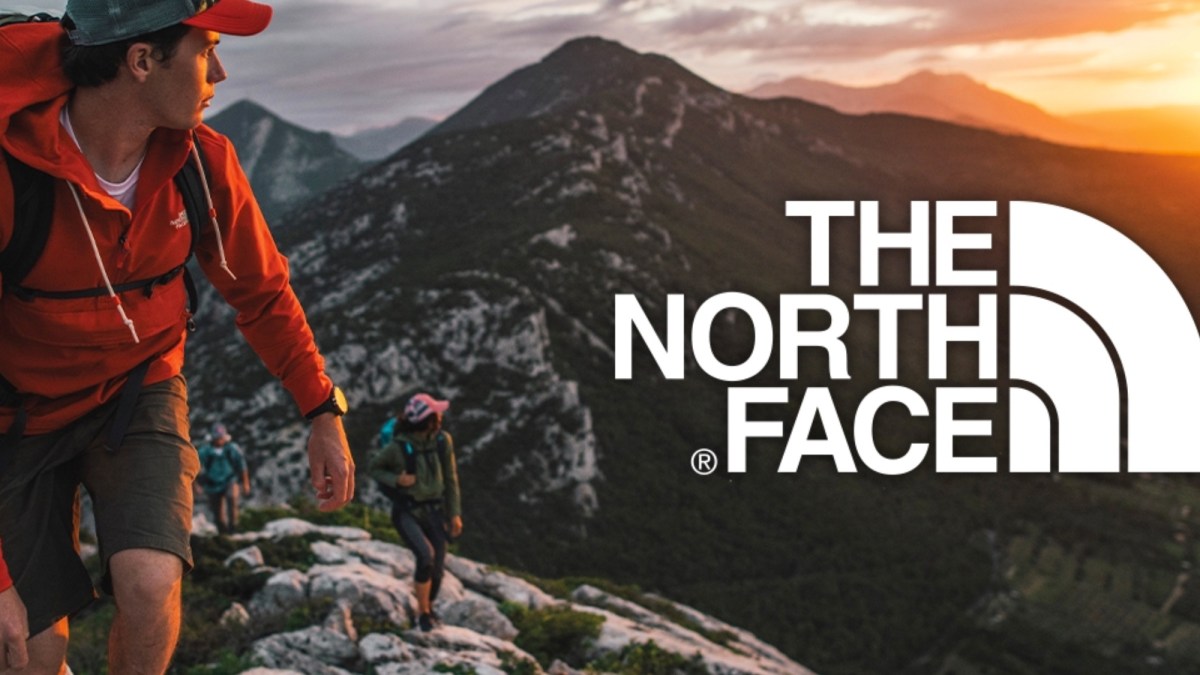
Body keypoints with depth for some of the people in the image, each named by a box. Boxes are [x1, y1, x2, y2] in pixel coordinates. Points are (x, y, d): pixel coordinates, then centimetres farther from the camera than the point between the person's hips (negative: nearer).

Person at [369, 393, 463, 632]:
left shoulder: (443, 440, -9)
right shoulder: (398, 447, -20)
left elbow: (450, 478, 2)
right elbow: (374, 468, -2)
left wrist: (455, 514, 1)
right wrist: (396, 480, -20)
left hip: (433, 512, 4)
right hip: (406, 512, -4)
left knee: (437, 570, 3)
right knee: (426, 557, -27)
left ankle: (426, 609, 35)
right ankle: (424, 612, -3)